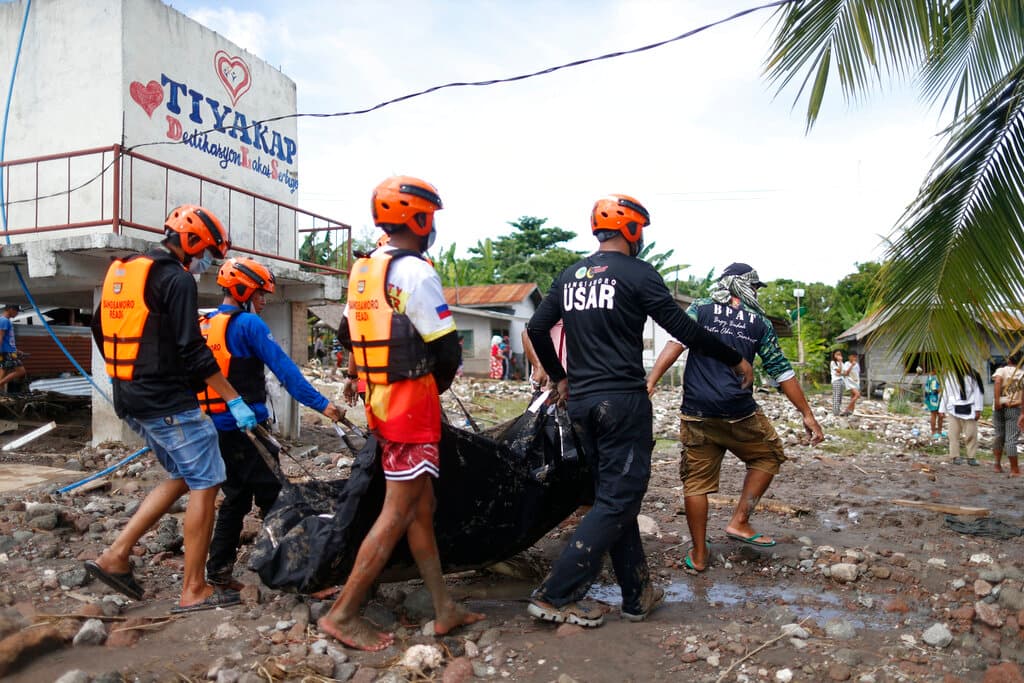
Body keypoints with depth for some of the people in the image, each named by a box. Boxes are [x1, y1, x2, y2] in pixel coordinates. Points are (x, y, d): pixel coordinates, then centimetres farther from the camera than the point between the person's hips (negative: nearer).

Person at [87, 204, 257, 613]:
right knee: (205, 486, -1)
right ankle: (194, 591, 5)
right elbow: (193, 352, -19)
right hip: (169, 403, -9)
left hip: (132, 400, 9)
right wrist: (235, 402, -15)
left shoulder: (120, 272, 14)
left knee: (181, 478, 20)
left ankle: (116, 555, 17)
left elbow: (101, 333, 21)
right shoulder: (177, 279, -13)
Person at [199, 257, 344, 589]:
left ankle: (218, 571, 21)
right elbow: (284, 368, -18)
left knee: (236, 497, 17)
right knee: (271, 497, 0)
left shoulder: (204, 326, 12)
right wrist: (321, 404, -20)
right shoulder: (248, 324, -12)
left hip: (216, 427, 8)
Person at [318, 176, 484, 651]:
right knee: (397, 514, 0)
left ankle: (445, 609, 22)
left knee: (421, 507, 13)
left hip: (380, 401, 9)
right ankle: (342, 614, 8)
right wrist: (437, 384, 3)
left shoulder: (363, 270, 11)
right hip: (412, 404, -9)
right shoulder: (416, 273, -16)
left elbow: (351, 333, 20)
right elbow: (447, 349, -15)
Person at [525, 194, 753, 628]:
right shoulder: (638, 274, -7)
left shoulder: (569, 276, 11)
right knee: (618, 501, 0)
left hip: (581, 401, 7)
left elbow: (536, 329, 13)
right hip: (622, 401, -7)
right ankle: (555, 596, -3)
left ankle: (637, 594, 24)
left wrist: (559, 377, 27)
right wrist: (735, 360, 7)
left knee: (613, 496, 15)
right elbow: (683, 329, -7)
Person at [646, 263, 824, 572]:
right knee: (769, 455, 24)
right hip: (739, 412, -1)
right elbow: (781, 370, 9)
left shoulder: (699, 308, 8)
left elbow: (676, 343, -9)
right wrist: (807, 414, 15)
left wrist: (649, 383, -15)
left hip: (696, 413, 1)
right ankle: (739, 522, 17)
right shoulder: (760, 322, 8)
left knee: (696, 481, 10)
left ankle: (699, 555, 16)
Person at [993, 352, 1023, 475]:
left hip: (999, 407, 1)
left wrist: (996, 400, -22)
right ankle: (1014, 470, 2)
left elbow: (997, 381, -19)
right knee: (1011, 439, -1)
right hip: (1014, 408, -1)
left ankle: (997, 464, 17)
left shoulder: (1001, 370, 2)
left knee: (998, 435, 16)